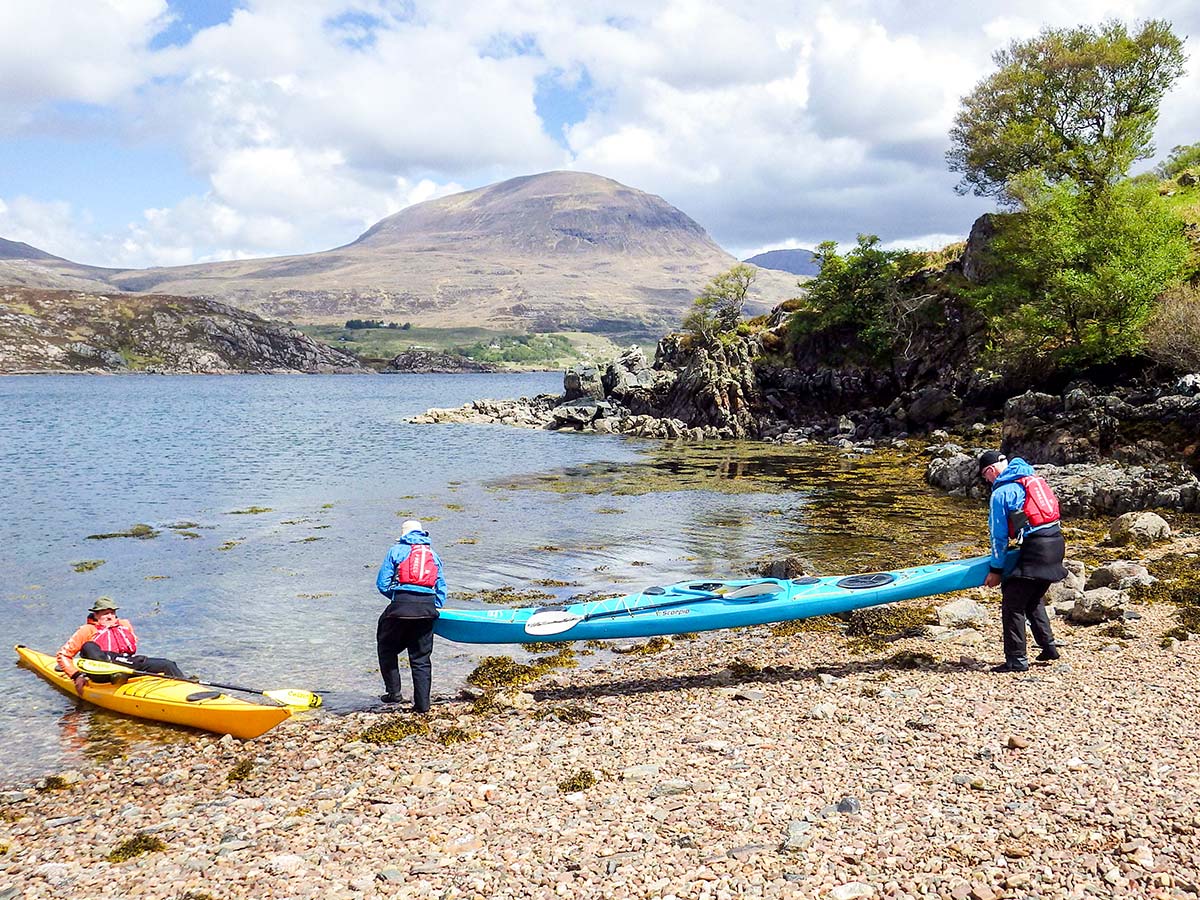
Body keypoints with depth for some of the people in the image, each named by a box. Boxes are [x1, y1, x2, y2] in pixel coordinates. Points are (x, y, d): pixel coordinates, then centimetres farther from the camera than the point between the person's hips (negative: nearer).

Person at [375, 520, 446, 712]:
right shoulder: (434, 555, 21)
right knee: (421, 658, 10)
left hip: (401, 605, -3)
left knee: (387, 648, 18)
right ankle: (422, 704, 10)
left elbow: (382, 583, 5)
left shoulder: (397, 550, 9)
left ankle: (393, 692, 12)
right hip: (427, 608, 3)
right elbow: (441, 588, 16)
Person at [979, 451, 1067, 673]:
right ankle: (1048, 646, 25)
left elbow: (998, 535, -5)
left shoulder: (1001, 493, -6)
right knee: (1034, 600, 25)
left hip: (1036, 547, -9)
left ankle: (1016, 660, -2)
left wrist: (996, 570, 2)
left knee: (1012, 604, -2)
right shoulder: (1032, 478, 16)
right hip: (1056, 541, 9)